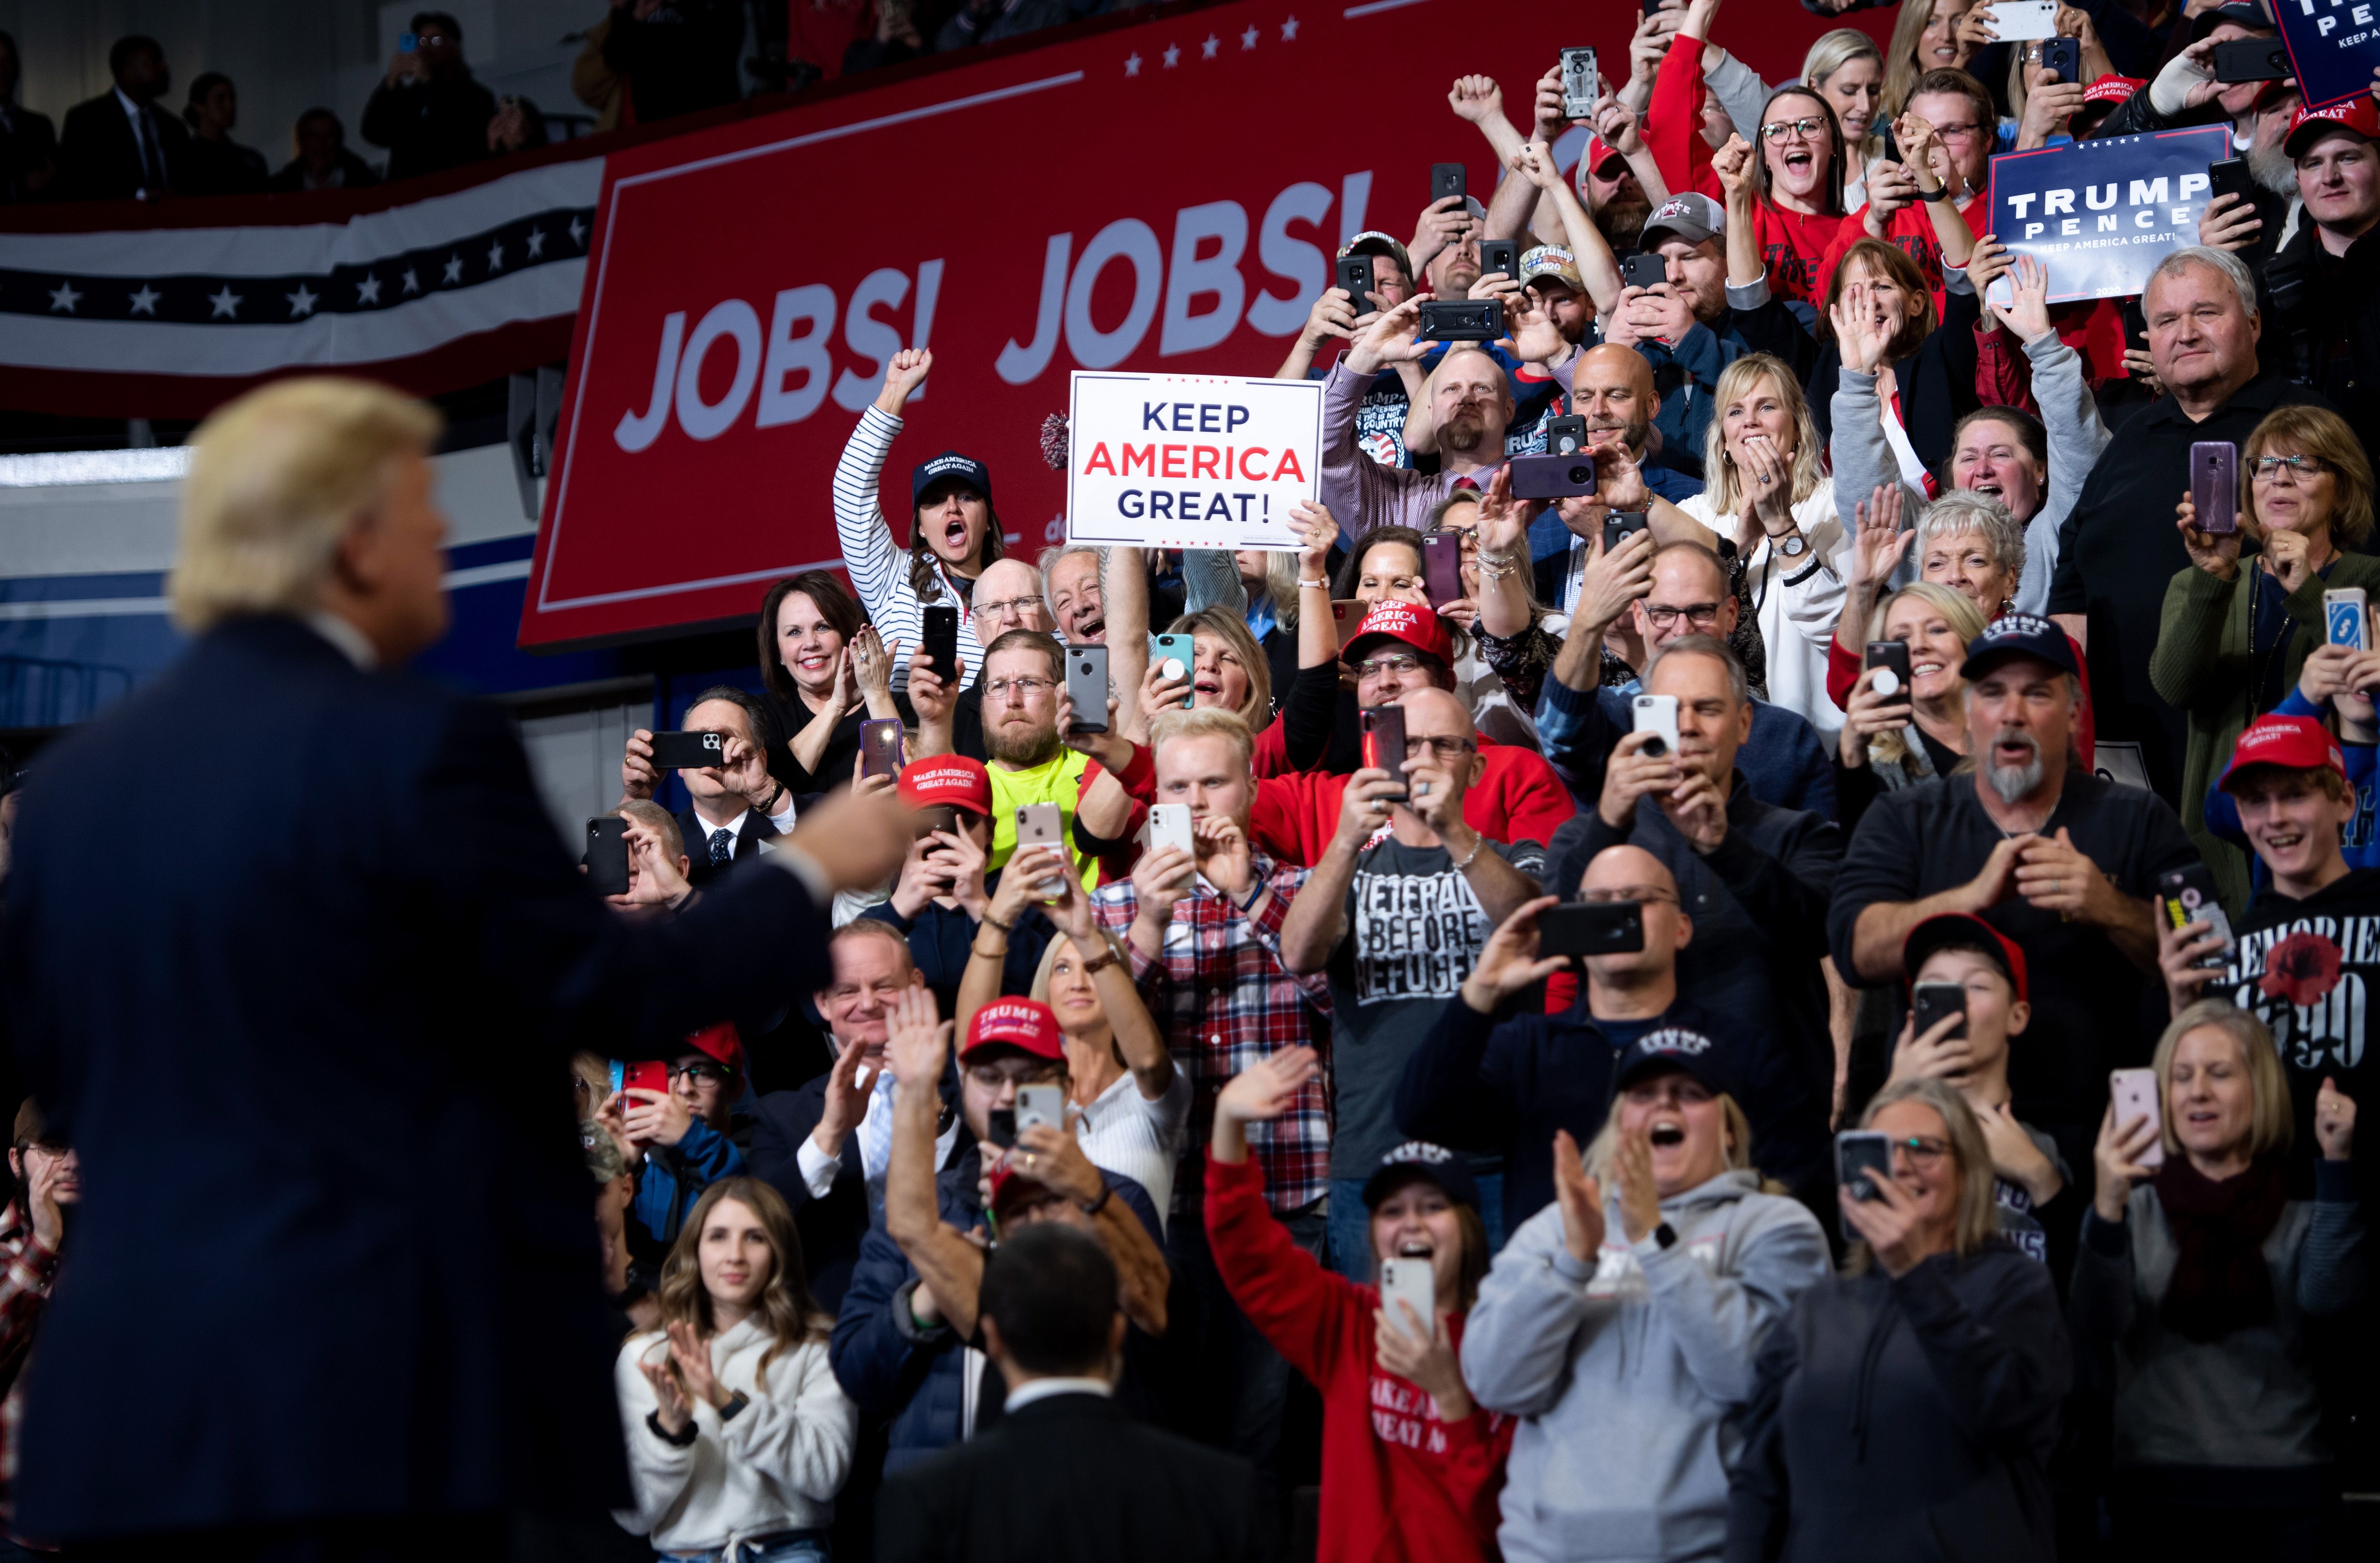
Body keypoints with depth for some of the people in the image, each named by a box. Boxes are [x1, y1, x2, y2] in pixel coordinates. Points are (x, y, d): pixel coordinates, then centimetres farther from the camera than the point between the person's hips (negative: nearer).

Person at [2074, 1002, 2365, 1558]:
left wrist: (2337, 1166, -22)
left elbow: (2328, 1298, -14)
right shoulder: (2135, 1208, 2)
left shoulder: (2305, 1212, 4)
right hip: (2156, 1490, 0)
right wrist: (2107, 1208, -28)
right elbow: (2095, 1331, -12)